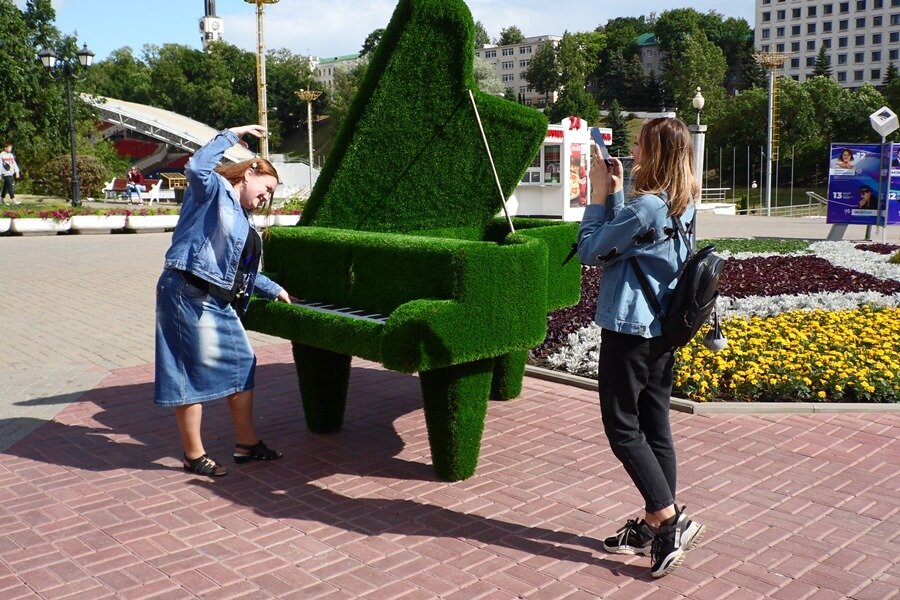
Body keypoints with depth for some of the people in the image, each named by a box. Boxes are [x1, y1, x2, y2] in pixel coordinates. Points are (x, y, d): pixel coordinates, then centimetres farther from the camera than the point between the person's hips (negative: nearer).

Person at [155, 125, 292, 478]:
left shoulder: (243, 220, 22)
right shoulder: (213, 190, -3)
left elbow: (244, 273, 28)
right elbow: (196, 167, -26)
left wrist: (275, 290, 34)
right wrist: (232, 134, -17)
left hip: (219, 303, 10)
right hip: (189, 295, -10)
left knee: (242, 365, 11)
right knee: (194, 373, -3)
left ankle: (247, 443, 22)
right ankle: (194, 455, 7)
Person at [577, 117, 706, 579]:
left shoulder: (646, 205, -19)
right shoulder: (682, 205, 8)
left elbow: (589, 251, -12)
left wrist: (599, 193, -5)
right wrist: (615, 193, 8)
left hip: (629, 329, -9)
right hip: (663, 329, 9)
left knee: (622, 428, 1)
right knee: (655, 427, 12)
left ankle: (670, 521, 0)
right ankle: (654, 527, 21)